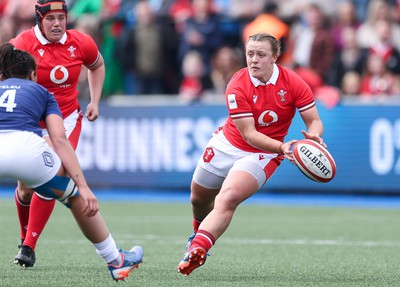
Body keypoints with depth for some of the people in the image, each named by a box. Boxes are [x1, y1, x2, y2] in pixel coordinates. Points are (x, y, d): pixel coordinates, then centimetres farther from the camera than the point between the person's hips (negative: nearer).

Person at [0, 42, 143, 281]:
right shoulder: (41, 92, 28)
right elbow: (59, 140, 13)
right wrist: (83, 187, 8)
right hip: (24, 146, -1)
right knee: (78, 197, 23)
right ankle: (116, 261, 31)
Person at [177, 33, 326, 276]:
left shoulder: (294, 83, -17)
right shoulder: (237, 86, -20)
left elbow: (314, 121, -13)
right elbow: (249, 134, -23)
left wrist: (314, 135, -38)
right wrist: (282, 147, -40)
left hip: (262, 155, -2)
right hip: (228, 145, 2)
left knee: (227, 200, -27)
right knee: (199, 199, 18)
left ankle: (198, 248, -37)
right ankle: (199, 234, 52)